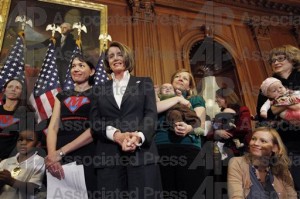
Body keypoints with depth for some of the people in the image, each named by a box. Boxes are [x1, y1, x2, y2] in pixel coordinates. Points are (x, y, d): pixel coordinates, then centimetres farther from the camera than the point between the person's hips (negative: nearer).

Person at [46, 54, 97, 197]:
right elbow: (53, 127, 6)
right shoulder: (62, 96, 15)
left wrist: (61, 152, -15)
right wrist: (52, 154, -12)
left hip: (87, 157, -4)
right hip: (60, 159, 4)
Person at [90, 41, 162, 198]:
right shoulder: (100, 89, 16)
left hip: (141, 152, -1)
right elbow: (95, 121, 4)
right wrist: (117, 135, -15)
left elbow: (151, 114, 1)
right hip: (109, 155, 2)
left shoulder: (144, 83, 12)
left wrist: (138, 136, -18)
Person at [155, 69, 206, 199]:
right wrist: (178, 99, 1)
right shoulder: (162, 99, 22)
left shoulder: (196, 99, 20)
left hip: (188, 148, 0)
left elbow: (201, 124, 4)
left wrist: (188, 128, -19)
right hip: (161, 148, 1)